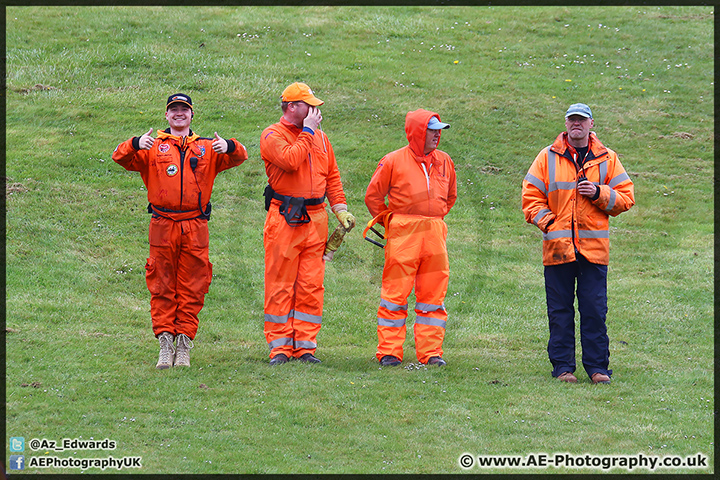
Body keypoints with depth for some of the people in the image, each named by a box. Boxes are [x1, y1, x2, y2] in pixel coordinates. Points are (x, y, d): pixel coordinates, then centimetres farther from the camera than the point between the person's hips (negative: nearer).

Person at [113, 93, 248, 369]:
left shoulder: (206, 148, 14)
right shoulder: (153, 148, 11)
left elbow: (239, 157, 6)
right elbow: (121, 158, 0)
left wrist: (230, 147, -18)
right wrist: (135, 144, -22)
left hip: (195, 227, 1)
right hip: (162, 226, -1)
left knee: (192, 289, 1)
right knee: (162, 287, 0)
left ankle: (184, 346, 6)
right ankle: (165, 342, 3)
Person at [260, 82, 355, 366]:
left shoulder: (320, 137, 17)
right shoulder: (273, 136, -2)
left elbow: (332, 175, 19)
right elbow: (290, 161, -21)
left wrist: (340, 209, 8)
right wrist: (307, 131, -10)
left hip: (315, 220, 5)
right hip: (284, 221, -5)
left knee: (311, 286, 2)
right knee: (280, 286, -2)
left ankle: (306, 345, 6)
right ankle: (280, 347, 2)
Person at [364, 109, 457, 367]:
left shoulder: (444, 161, 12)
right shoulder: (393, 161, -2)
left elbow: (450, 196, 27)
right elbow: (373, 196, 5)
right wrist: (389, 222, 7)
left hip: (435, 236, 4)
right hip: (403, 235, -4)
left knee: (433, 296, 5)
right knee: (395, 294, -3)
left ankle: (430, 352, 11)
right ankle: (389, 352, 2)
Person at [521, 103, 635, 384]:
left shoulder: (607, 159, 9)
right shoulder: (548, 158, 8)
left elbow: (625, 198, 8)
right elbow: (531, 197, 8)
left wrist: (599, 193, -8)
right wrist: (548, 223, -5)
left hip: (594, 247, 0)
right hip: (558, 246, 0)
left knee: (595, 310, -2)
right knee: (560, 310, 2)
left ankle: (597, 366, 4)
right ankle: (563, 366, 8)